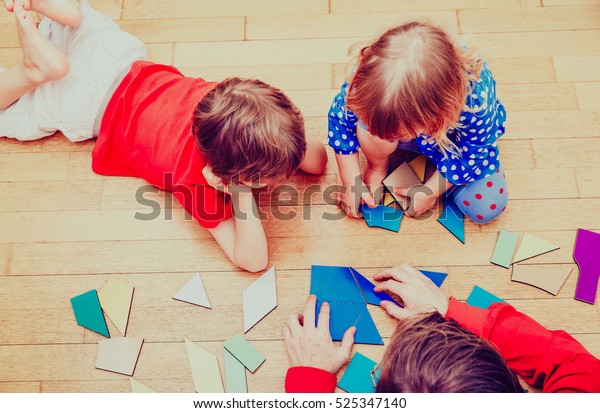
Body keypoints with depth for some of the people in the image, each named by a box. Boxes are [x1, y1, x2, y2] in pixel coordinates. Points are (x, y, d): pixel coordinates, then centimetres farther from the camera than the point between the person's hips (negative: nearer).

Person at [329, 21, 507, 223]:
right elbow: (340, 117, -19)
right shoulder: (370, 77, -38)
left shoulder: (477, 100, -43)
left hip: (464, 140, -1)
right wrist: (351, 183, -16)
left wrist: (430, 191, -16)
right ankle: (377, 168, 1)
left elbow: (472, 154, -23)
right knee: (369, 125, -32)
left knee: (487, 207, -17)